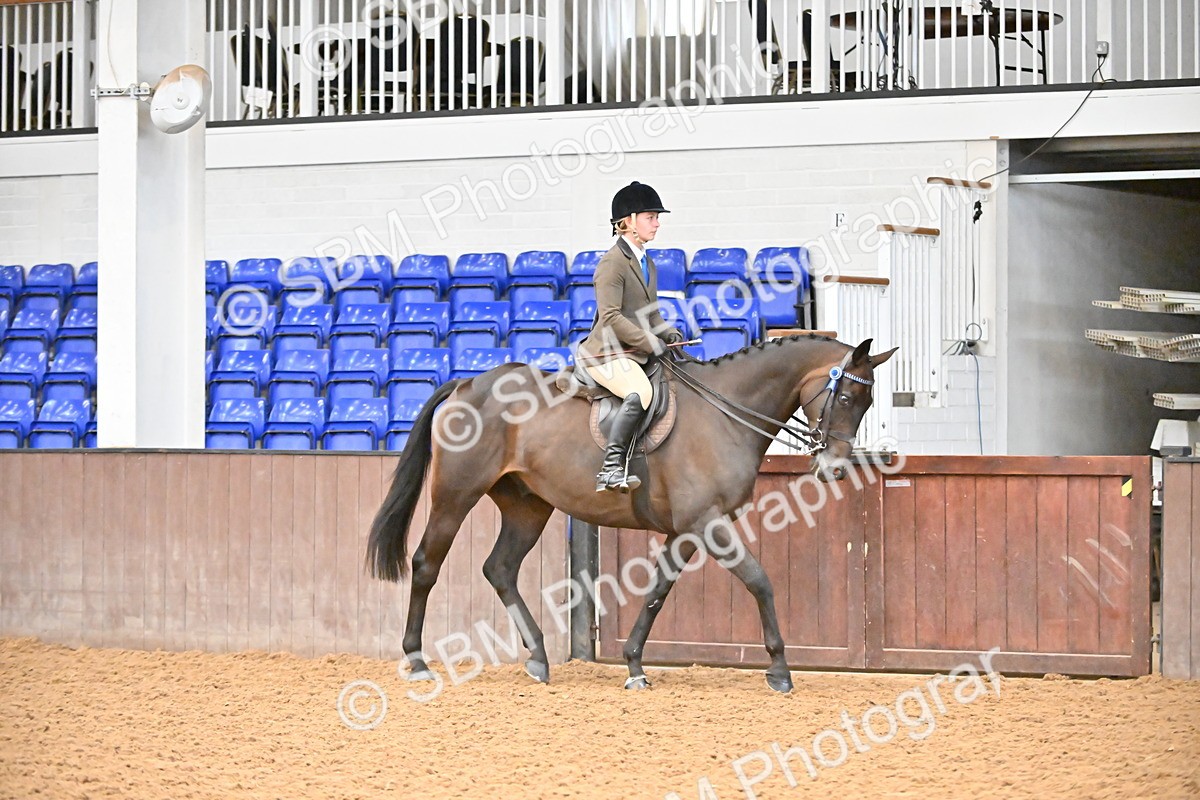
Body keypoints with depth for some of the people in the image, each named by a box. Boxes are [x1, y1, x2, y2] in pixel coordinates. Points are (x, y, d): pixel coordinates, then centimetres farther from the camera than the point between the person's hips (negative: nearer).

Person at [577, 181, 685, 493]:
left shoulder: (647, 263, 20)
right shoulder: (613, 262, -10)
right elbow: (611, 317, -18)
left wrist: (668, 333, 2)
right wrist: (650, 342, -21)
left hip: (637, 353, 10)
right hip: (607, 352, -10)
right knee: (641, 392, -35)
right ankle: (611, 468, -36)